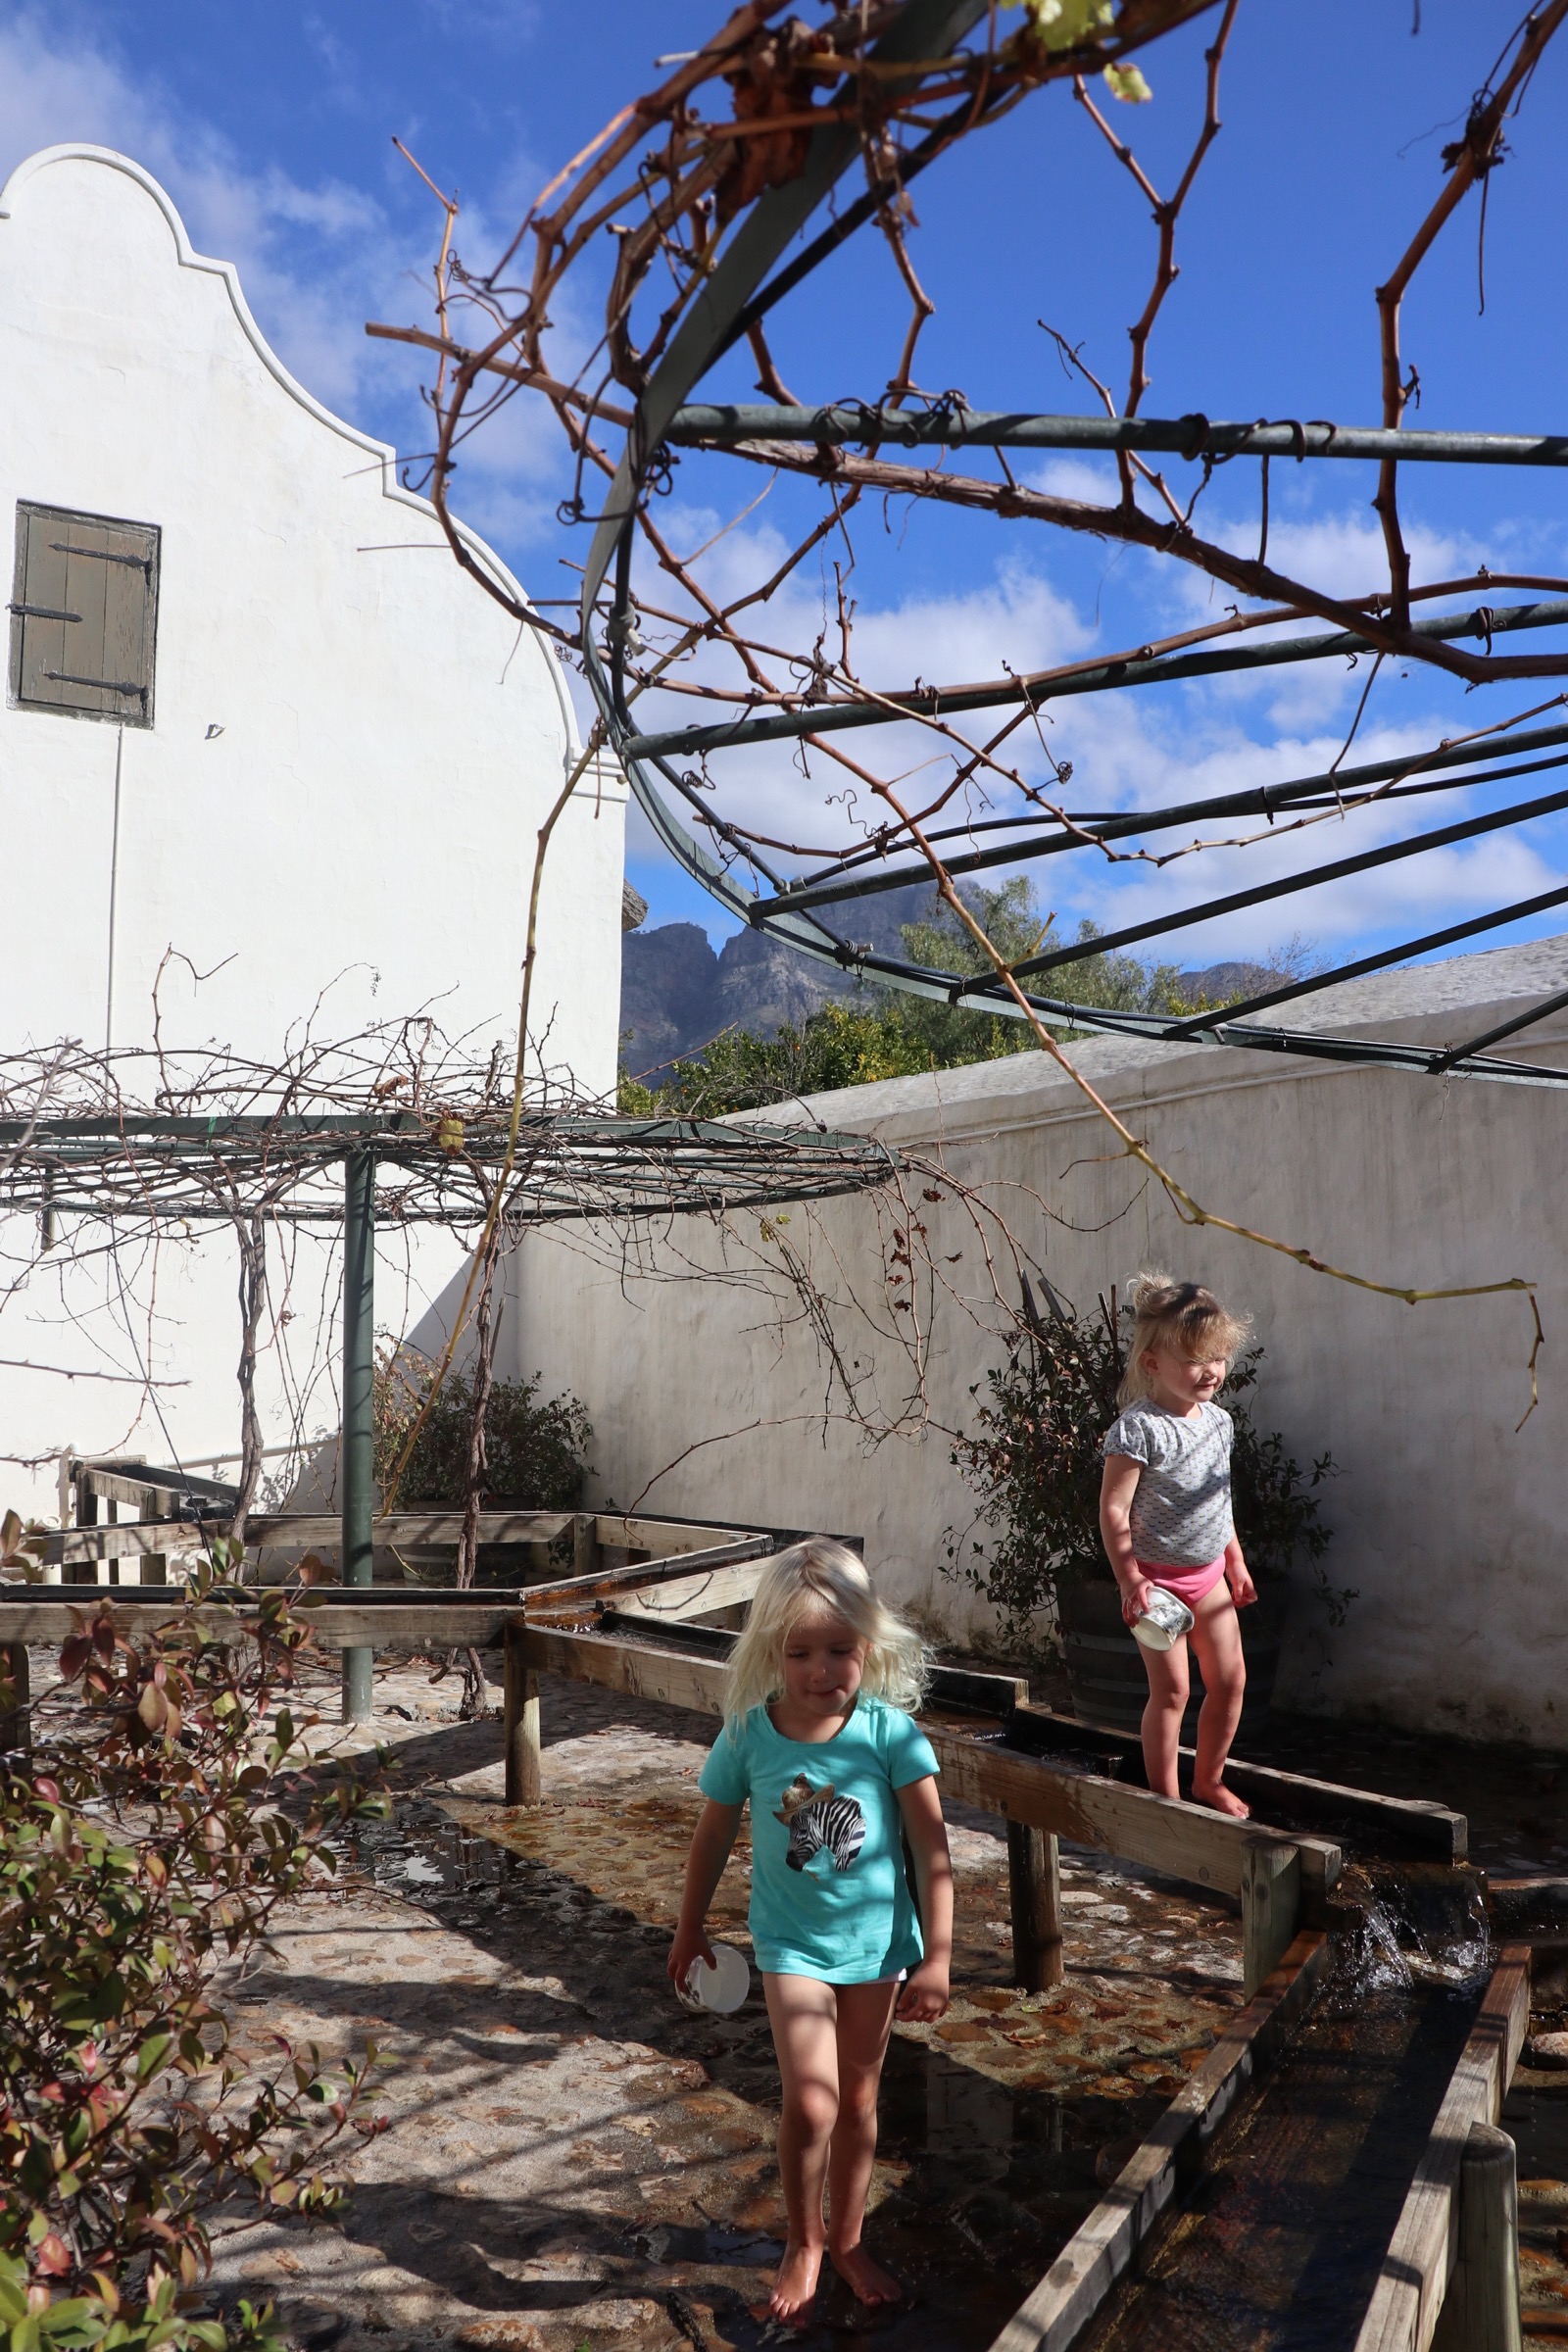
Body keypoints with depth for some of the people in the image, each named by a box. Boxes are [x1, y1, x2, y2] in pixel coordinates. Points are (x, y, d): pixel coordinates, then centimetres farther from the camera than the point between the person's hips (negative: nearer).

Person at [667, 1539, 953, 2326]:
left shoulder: (890, 1733, -18)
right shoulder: (748, 1737, -15)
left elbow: (932, 1849, -13)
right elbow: (713, 1838, 0)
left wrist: (936, 1956, -14)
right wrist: (690, 1929, 11)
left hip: (878, 1939, 1)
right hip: (792, 1943, -1)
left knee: (858, 2097, 16)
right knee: (810, 2102, -11)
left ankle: (847, 2239, 39)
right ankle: (804, 2242, 16)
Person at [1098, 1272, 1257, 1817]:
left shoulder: (1218, 1421, 3)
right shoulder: (1139, 1428, -20)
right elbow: (1113, 1509, -20)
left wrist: (1235, 1562, 18)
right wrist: (1130, 1581, -21)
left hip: (1209, 1572, 7)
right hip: (1158, 1575, -7)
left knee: (1230, 1679, 10)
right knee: (1171, 1689, -2)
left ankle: (1209, 1782, 28)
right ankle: (1165, 1797, 12)